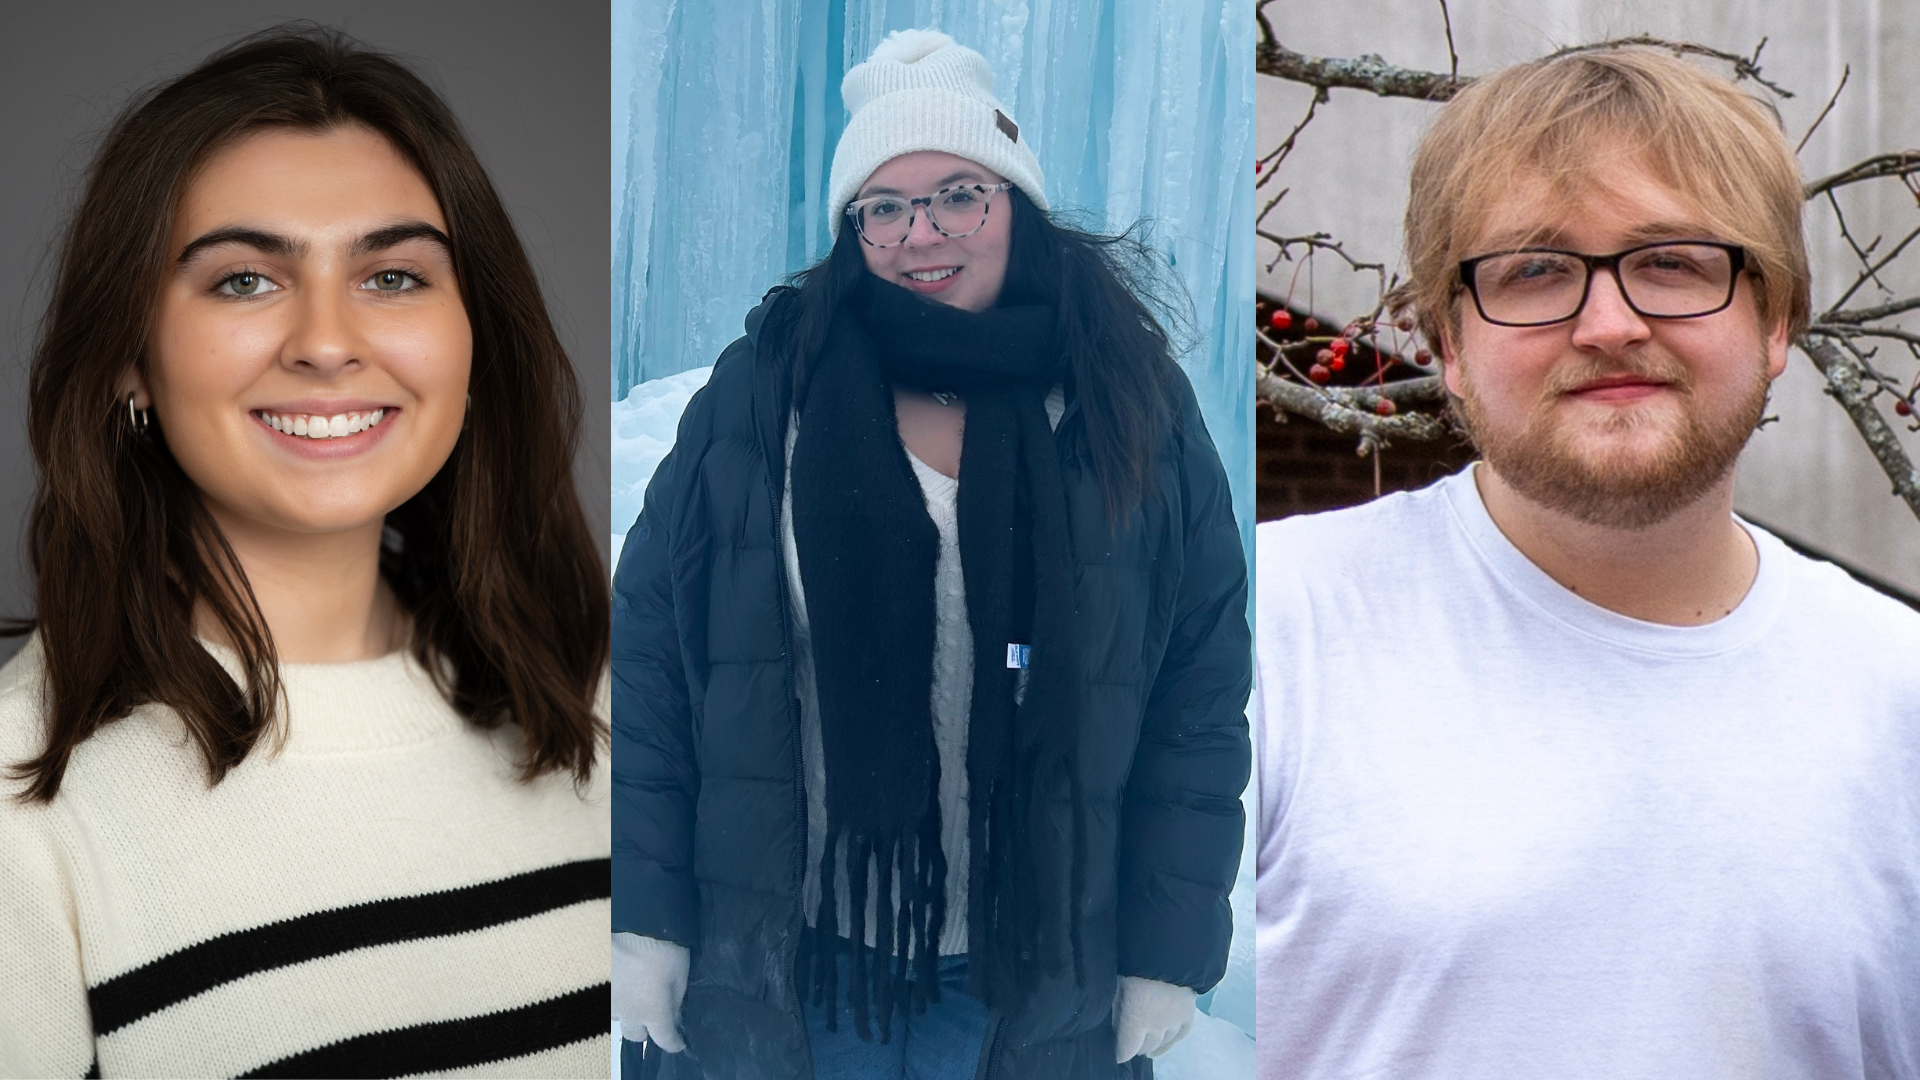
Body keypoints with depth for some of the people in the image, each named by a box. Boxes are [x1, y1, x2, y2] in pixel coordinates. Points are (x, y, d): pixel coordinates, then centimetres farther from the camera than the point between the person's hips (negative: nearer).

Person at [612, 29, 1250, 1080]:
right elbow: (649, 654, -2)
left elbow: (1201, 692, -1)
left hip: (1046, 968, 0)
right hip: (785, 965, 0)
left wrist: (1165, 955, -3)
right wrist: (644, 920, -6)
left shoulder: (1132, 408, -3)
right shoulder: (760, 395, -3)